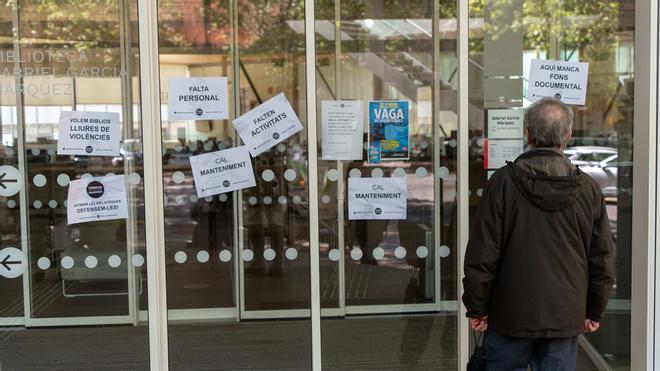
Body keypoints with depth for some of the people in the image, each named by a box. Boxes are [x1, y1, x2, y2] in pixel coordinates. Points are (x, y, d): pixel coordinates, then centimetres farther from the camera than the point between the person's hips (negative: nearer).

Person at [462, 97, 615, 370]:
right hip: (566, 316, 2)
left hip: (511, 315, -2)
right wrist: (594, 312, 15)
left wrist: (476, 308, 1)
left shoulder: (503, 182, -10)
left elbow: (482, 253, -10)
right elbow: (603, 258, 3)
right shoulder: (588, 189, -3)